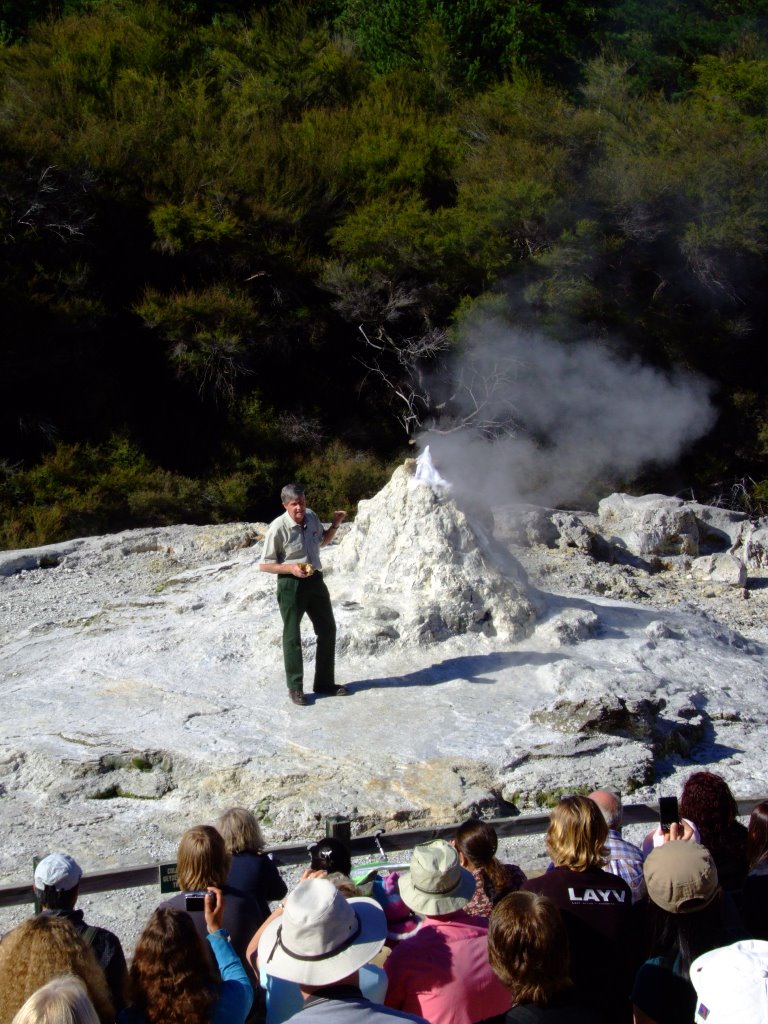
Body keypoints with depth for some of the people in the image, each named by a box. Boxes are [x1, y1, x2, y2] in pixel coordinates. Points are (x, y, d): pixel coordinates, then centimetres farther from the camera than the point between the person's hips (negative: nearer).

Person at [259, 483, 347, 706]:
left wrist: (335, 525, 3)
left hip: (315, 580, 7)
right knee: (292, 636, 5)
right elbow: (264, 565, -14)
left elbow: (322, 541, 20)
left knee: (328, 630, 14)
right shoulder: (278, 528, -20)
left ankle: (325, 682, 28)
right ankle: (295, 688, 18)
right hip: (291, 585, -7)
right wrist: (291, 568, -27)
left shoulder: (311, 517, -1)